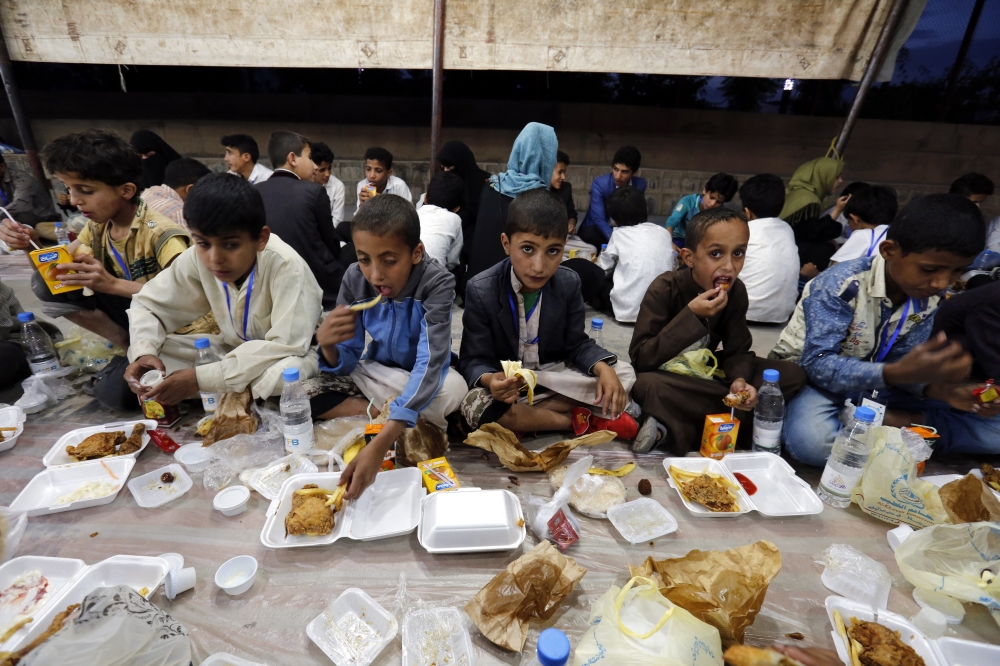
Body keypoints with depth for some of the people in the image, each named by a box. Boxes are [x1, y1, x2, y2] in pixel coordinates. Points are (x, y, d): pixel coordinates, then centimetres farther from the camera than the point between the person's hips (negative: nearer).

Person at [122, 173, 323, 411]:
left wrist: (202, 378, -32)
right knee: (130, 378, -8)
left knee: (289, 371, -39)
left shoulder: (286, 266, -31)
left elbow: (286, 346, -32)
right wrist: (143, 353, -22)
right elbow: (148, 305, -1)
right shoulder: (197, 259, -15)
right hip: (233, 350, 5)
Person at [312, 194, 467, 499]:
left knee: (454, 388, -37)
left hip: (422, 380, -4)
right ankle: (419, 424, -13)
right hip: (375, 372, 4)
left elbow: (429, 364, -39)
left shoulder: (437, 282, -28)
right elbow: (347, 362, -11)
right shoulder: (354, 280, -16)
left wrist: (379, 446, -49)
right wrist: (328, 346, -37)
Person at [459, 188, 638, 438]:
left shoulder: (569, 283, -8)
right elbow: (474, 360, -16)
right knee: (475, 406, -35)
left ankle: (523, 415, -18)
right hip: (502, 381, -2)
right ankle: (585, 421, -18)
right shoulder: (481, 290, -18)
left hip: (553, 376, 3)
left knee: (623, 374, -12)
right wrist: (490, 380, -41)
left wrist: (604, 369, -24)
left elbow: (577, 343, -2)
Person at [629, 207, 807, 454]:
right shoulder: (664, 289, -22)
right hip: (668, 375, -6)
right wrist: (691, 315, -35)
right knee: (646, 386, -40)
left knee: (793, 375, -11)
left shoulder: (736, 290, -7)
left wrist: (740, 380, -27)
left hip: (707, 372, 7)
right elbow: (640, 359, -27)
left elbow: (737, 350, -4)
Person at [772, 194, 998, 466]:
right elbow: (818, 364, -29)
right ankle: (896, 423, -14)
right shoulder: (840, 285, -25)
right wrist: (896, 373, -41)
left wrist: (931, 385, -22)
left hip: (874, 385, 5)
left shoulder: (928, 296, -3)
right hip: (809, 374, -5)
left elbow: (899, 363, 0)